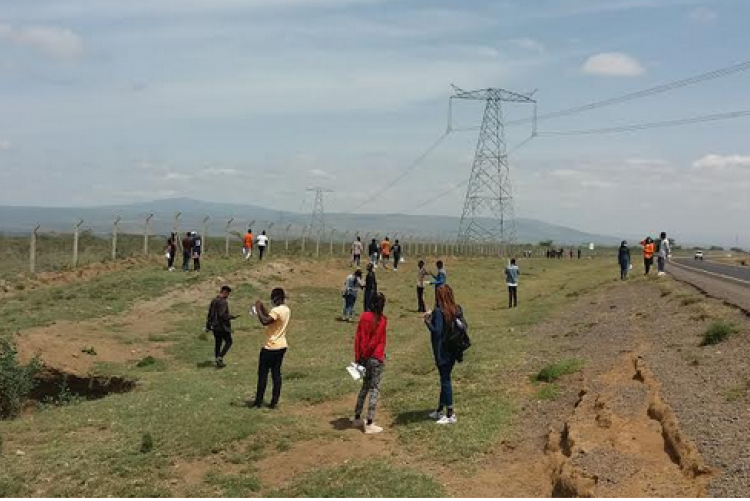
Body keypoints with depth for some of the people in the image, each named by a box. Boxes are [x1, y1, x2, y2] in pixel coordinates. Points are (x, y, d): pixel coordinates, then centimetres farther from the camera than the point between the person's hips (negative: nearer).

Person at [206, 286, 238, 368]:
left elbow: (209, 314, 13)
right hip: (222, 326, -8)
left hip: (214, 326, 8)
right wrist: (231, 317, -12)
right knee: (228, 342, 8)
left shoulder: (213, 301, 9)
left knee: (218, 343, 14)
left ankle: (218, 362, 19)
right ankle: (220, 357, -4)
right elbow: (222, 315, -26)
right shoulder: (223, 302, -18)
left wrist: (208, 326, 18)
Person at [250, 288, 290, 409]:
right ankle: (274, 402, 10)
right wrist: (263, 308, 11)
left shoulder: (276, 310, -20)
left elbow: (265, 321, -34)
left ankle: (258, 402, 8)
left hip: (270, 347, -8)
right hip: (281, 346, 8)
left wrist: (258, 309, -21)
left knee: (263, 374, 3)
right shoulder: (287, 310, 8)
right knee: (276, 374, 10)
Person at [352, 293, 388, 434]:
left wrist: (358, 357, 8)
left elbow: (358, 337, 4)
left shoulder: (364, 316, 3)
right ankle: (369, 424, 1)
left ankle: (357, 418, 26)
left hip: (363, 357, 5)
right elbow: (380, 340, -12)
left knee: (365, 386, 20)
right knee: (374, 389, 1)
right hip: (376, 358, -5)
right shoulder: (382, 320, -11)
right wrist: (381, 356, 1)